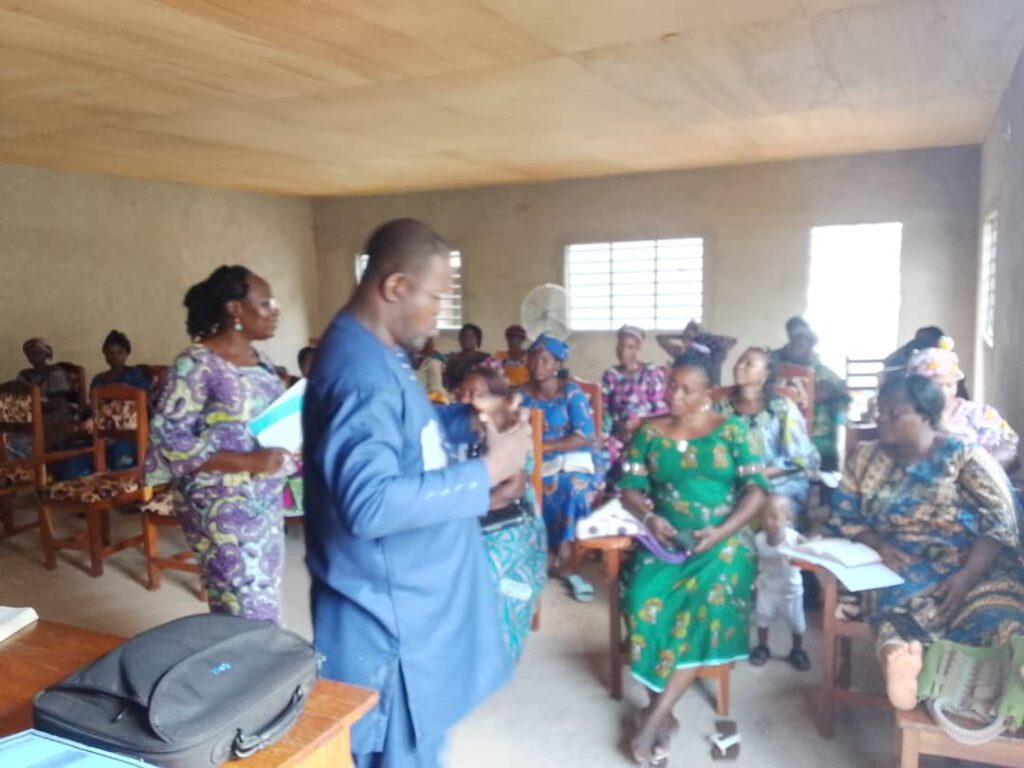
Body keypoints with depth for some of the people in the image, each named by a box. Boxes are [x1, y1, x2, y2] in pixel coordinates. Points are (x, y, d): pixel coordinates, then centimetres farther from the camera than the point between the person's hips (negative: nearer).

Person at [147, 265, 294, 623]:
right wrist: (247, 462, -24)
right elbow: (168, 439, -18)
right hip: (222, 510, -7)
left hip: (265, 504, 8)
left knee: (264, 608, 15)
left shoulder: (261, 361, 9)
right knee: (251, 621, -3)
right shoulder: (196, 364, -14)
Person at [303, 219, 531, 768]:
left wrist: (467, 419, 5)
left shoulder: (378, 353, 6)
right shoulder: (361, 371, -28)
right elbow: (370, 502, -37)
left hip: (409, 595, 10)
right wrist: (488, 470, -31)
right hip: (385, 611, -10)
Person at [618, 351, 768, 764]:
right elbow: (629, 488, 7)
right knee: (644, 598, -28)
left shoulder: (731, 430, 3)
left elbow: (757, 489, -2)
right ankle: (663, 711, -13)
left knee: (711, 600, -30)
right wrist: (649, 517, -14)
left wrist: (720, 533, -15)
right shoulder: (649, 432, 7)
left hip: (723, 540, -1)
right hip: (667, 540, 1)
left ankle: (655, 716, -21)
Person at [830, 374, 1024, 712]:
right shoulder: (866, 458, 12)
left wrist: (968, 576, -22)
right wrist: (880, 545, -11)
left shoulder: (966, 457, 2)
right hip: (899, 567, 0)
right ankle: (899, 655, -67)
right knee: (897, 596, -38)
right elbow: (844, 515, 10)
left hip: (972, 567, 0)